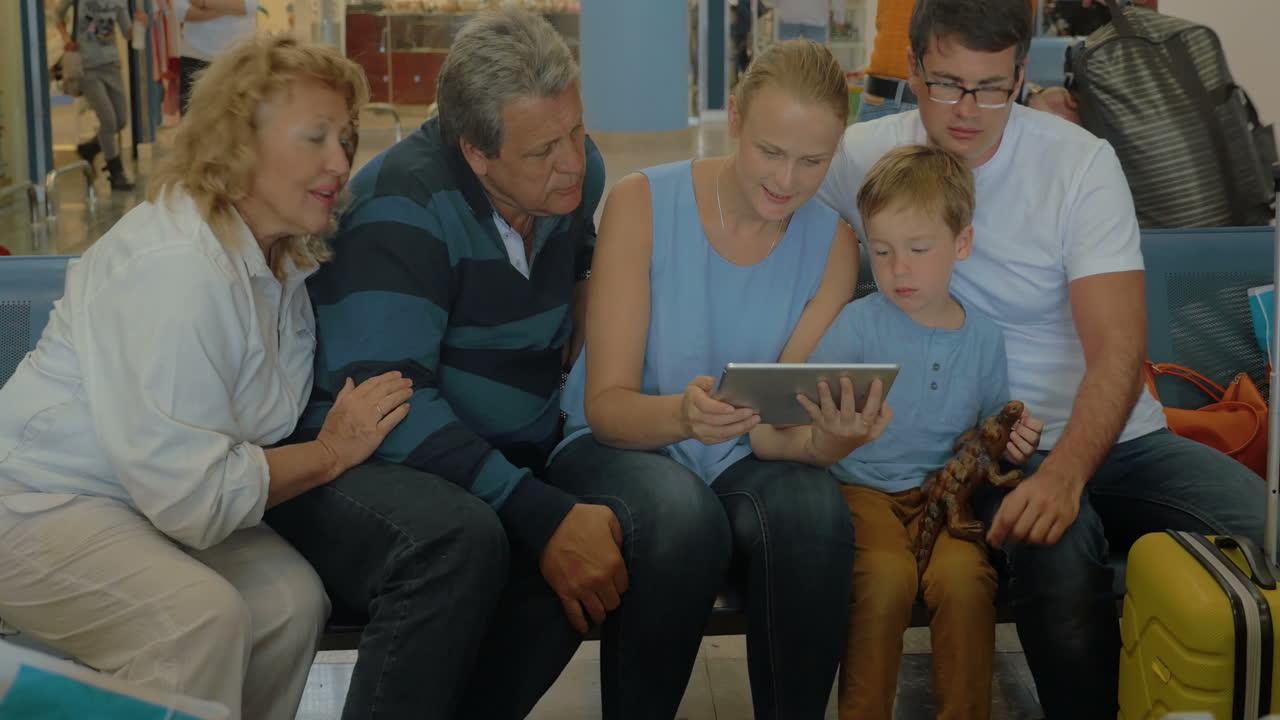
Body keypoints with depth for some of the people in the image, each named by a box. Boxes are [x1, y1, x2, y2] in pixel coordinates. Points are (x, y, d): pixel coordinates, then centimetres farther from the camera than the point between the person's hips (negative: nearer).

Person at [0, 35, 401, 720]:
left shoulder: (280, 261, 5)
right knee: (202, 615, -30)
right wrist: (331, 453, -16)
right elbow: (192, 495, -25)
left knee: (290, 597, -14)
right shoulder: (176, 266, -26)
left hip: (152, 502, 9)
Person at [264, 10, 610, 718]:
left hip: (507, 469, 6)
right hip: (363, 468, -5)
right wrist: (541, 517, -33)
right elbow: (386, 399, -25)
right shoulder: (403, 206, -17)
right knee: (459, 539, -38)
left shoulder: (576, 172, 3)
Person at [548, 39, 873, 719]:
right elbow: (606, 404, -12)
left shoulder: (831, 242, 0)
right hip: (618, 449, -2)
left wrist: (837, 431, -29)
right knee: (682, 513, -36)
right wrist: (681, 414, -35)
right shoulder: (642, 202, -10)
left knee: (814, 508, -32)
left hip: (740, 462, 2)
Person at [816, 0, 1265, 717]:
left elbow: (1119, 351, -12)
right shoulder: (862, 159, -2)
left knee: (1256, 517, -24)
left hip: (1110, 432, 2)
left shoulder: (1082, 162, -6)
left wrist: (1065, 473, -30)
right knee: (1057, 549, -35)